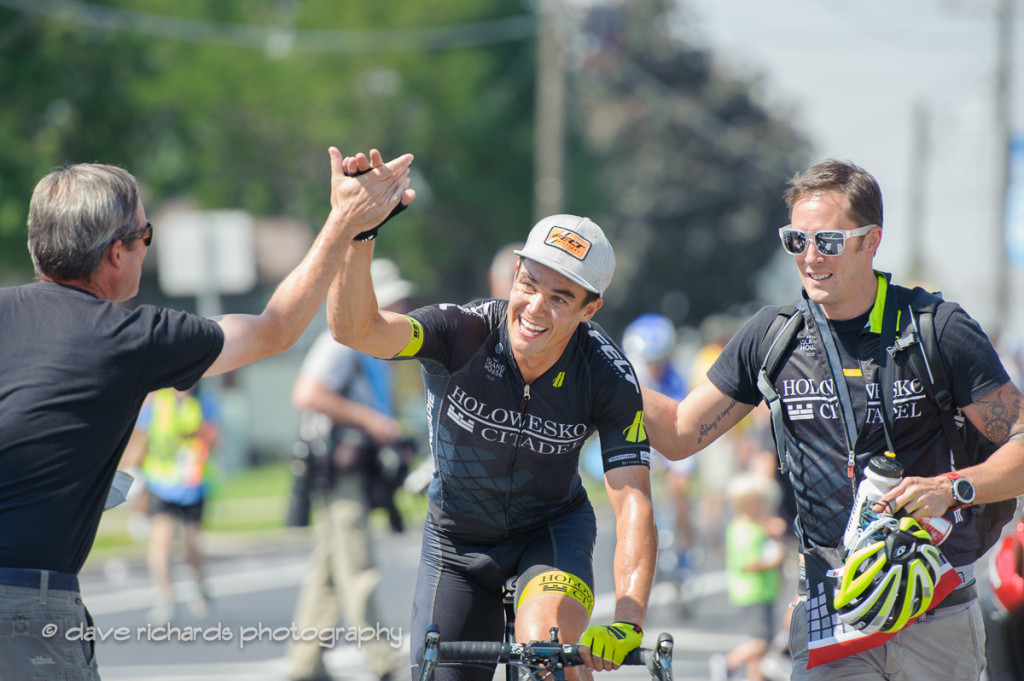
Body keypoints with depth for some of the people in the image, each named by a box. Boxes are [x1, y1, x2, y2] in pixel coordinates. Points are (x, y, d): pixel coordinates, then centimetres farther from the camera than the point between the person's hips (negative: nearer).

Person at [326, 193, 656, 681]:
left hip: (552, 529, -1)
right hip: (457, 537, 1)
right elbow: (355, 329, -42)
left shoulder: (609, 378, -24)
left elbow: (633, 503, -27)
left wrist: (627, 624, -40)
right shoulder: (464, 333, -26)